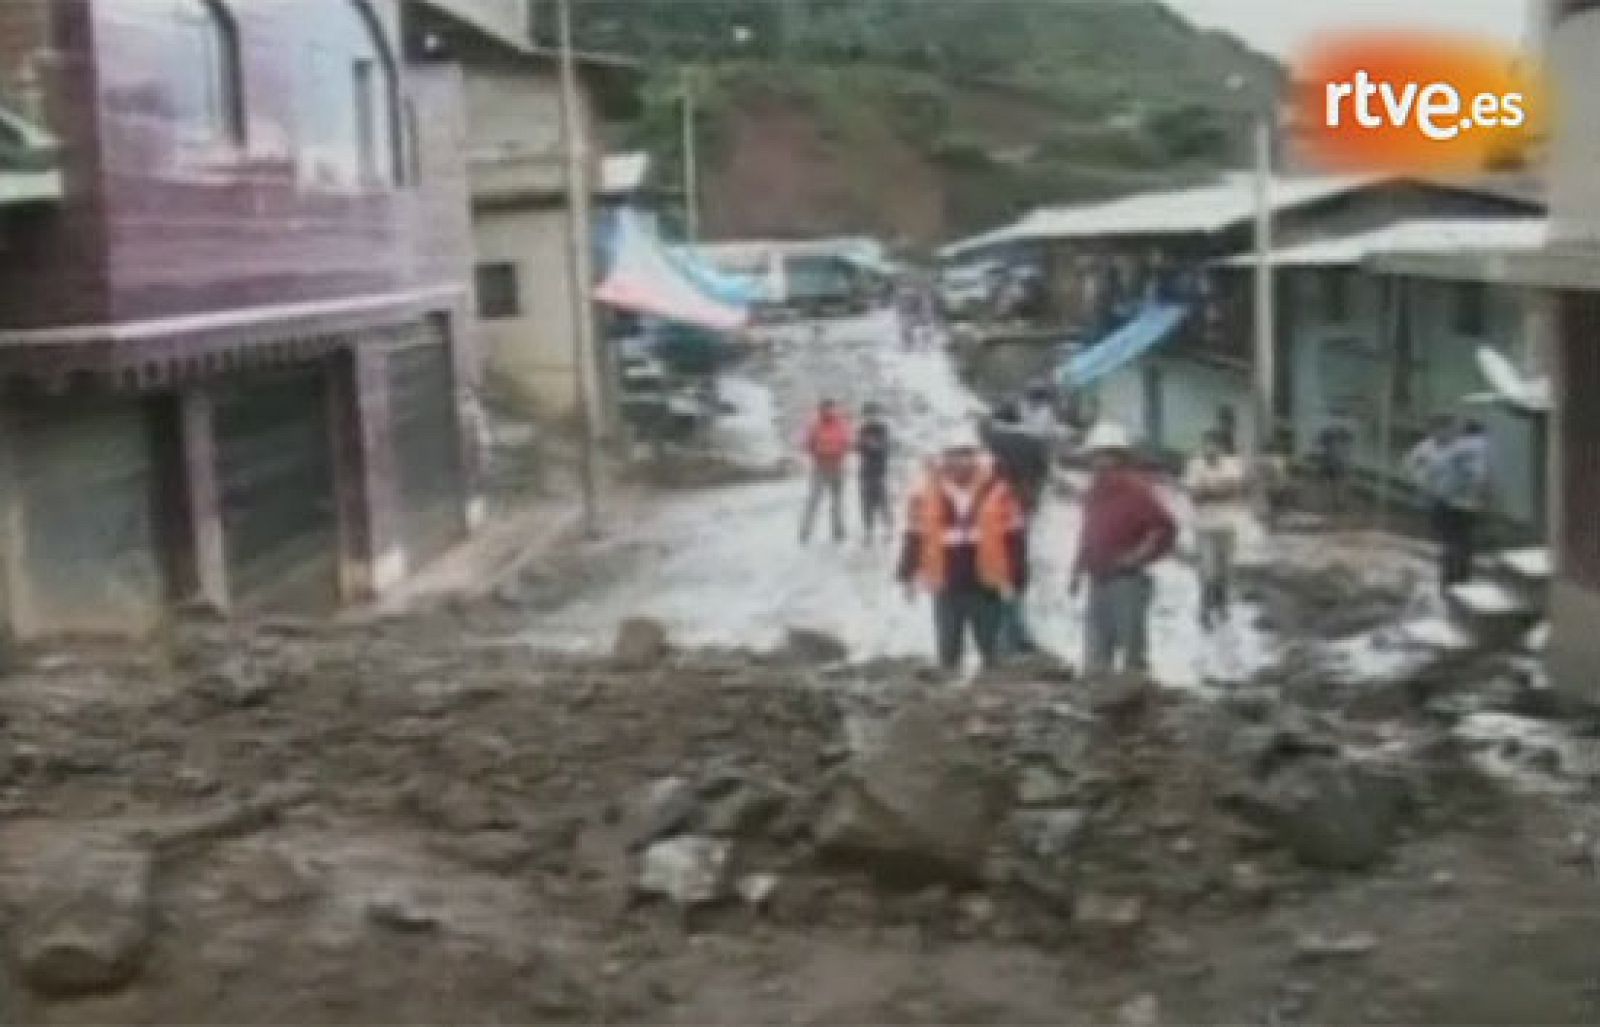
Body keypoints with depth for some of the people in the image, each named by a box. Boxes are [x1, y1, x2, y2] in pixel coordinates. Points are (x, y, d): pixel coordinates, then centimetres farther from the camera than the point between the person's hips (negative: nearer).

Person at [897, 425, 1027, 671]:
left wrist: (1015, 578, -3)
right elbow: (915, 537, 4)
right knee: (948, 650, 9)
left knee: (991, 650, 10)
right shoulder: (927, 494, -2)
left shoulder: (998, 493, -5)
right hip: (946, 587, 1)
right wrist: (908, 575, 5)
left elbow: (1014, 538, -2)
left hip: (987, 586, -1)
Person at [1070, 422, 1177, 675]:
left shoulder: (1136, 489, -9)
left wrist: (1138, 556, -17)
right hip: (1097, 583, 8)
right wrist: (1079, 568, 16)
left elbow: (1166, 529, -12)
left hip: (1127, 581, -8)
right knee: (1095, 657, 9)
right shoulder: (1094, 492, 15)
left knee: (1132, 653, -3)